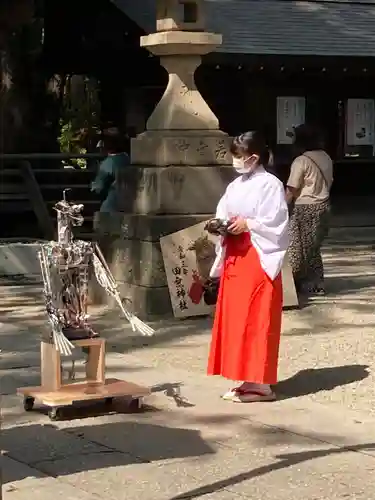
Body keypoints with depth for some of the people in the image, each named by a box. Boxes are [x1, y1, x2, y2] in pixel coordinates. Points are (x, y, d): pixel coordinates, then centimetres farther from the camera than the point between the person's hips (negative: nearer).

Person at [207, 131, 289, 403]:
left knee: (256, 321, -5)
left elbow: (277, 224, -13)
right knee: (234, 320, 7)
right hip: (234, 257, 8)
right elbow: (225, 216, 17)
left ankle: (261, 384, 1)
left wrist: (248, 224, -18)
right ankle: (248, 380, 14)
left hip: (259, 260, -8)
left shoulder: (270, 185, -9)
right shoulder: (235, 186, 13)